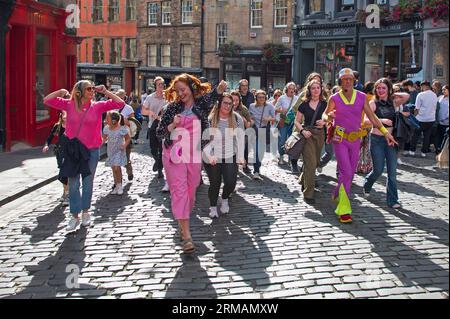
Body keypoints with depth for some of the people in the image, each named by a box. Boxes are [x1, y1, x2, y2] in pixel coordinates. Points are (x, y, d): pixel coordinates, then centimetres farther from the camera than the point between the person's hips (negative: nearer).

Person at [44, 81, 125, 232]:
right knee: (73, 184, 5)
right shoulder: (69, 105, -2)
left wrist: (105, 91, -9)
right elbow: (47, 100, -1)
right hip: (73, 149, 0)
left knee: (88, 182, 12)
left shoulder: (98, 106, -2)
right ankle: (75, 216, 16)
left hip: (91, 150, 0)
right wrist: (61, 91, -9)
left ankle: (85, 211, 28)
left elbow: (120, 103, -6)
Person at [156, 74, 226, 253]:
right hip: (174, 154, -2)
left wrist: (220, 90, -44)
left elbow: (211, 97, -23)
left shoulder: (201, 104, 1)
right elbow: (159, 133, 0)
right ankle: (186, 235, -13)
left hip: (194, 154, 2)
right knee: (179, 190, -9)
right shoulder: (173, 107, 0)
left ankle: (182, 222, 36)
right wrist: (172, 125, -19)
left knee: (191, 190, 12)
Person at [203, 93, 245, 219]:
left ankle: (225, 199, 27)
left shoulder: (237, 118, -4)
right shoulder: (210, 119, -11)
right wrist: (209, 156, -19)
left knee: (231, 182, -6)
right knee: (214, 183, 5)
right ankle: (213, 207, 27)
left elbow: (240, 138, 0)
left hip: (230, 157, 2)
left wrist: (241, 157, -3)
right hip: (213, 158, -1)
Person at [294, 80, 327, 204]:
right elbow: (297, 121, 3)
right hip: (308, 134, -3)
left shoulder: (325, 104, 5)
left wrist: (324, 122, -16)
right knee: (310, 163, -11)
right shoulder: (304, 104, 1)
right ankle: (308, 193, -6)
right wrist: (302, 131, -14)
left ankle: (303, 180, 42)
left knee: (315, 162, 14)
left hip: (320, 134, 3)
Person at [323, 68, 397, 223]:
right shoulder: (334, 98, -5)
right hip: (340, 139, -4)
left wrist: (385, 132, -5)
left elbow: (372, 116, 3)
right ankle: (343, 210, -9)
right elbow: (325, 116, 1)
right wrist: (329, 117, -24)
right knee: (346, 172, -14)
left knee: (350, 173, 12)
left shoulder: (361, 97, 1)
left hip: (355, 140, 4)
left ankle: (337, 195, 37)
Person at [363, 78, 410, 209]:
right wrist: (382, 120, -26)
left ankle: (392, 200, 7)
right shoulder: (373, 103, -4)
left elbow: (407, 96, -10)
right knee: (378, 169, 1)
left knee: (392, 171, 1)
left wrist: (393, 94, -1)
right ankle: (367, 186, 33)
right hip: (377, 139, -3)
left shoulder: (393, 103, 6)